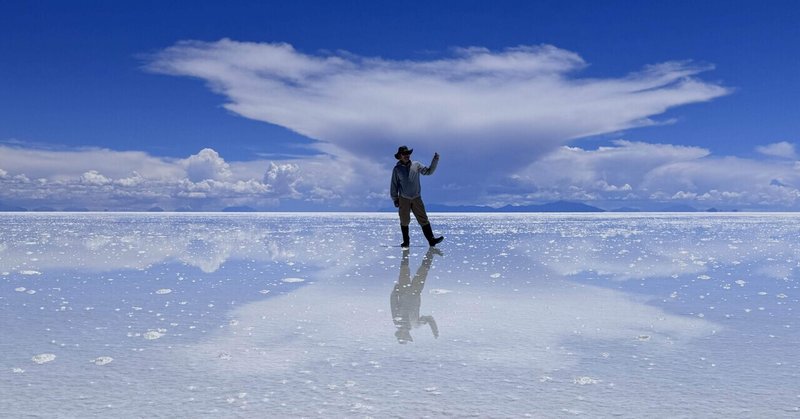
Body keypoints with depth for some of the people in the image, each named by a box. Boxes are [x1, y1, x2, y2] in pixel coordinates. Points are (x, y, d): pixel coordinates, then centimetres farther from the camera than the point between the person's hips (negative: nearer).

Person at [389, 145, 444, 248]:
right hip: (403, 199, -1)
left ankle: (431, 240, -12)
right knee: (404, 221, 7)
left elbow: (429, 171, 3)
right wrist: (395, 199, 1)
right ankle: (406, 241, 20)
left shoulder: (416, 165, 5)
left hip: (416, 198, 1)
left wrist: (435, 160, -8)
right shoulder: (397, 169, 2)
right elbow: (394, 185, 4)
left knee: (423, 219, -6)